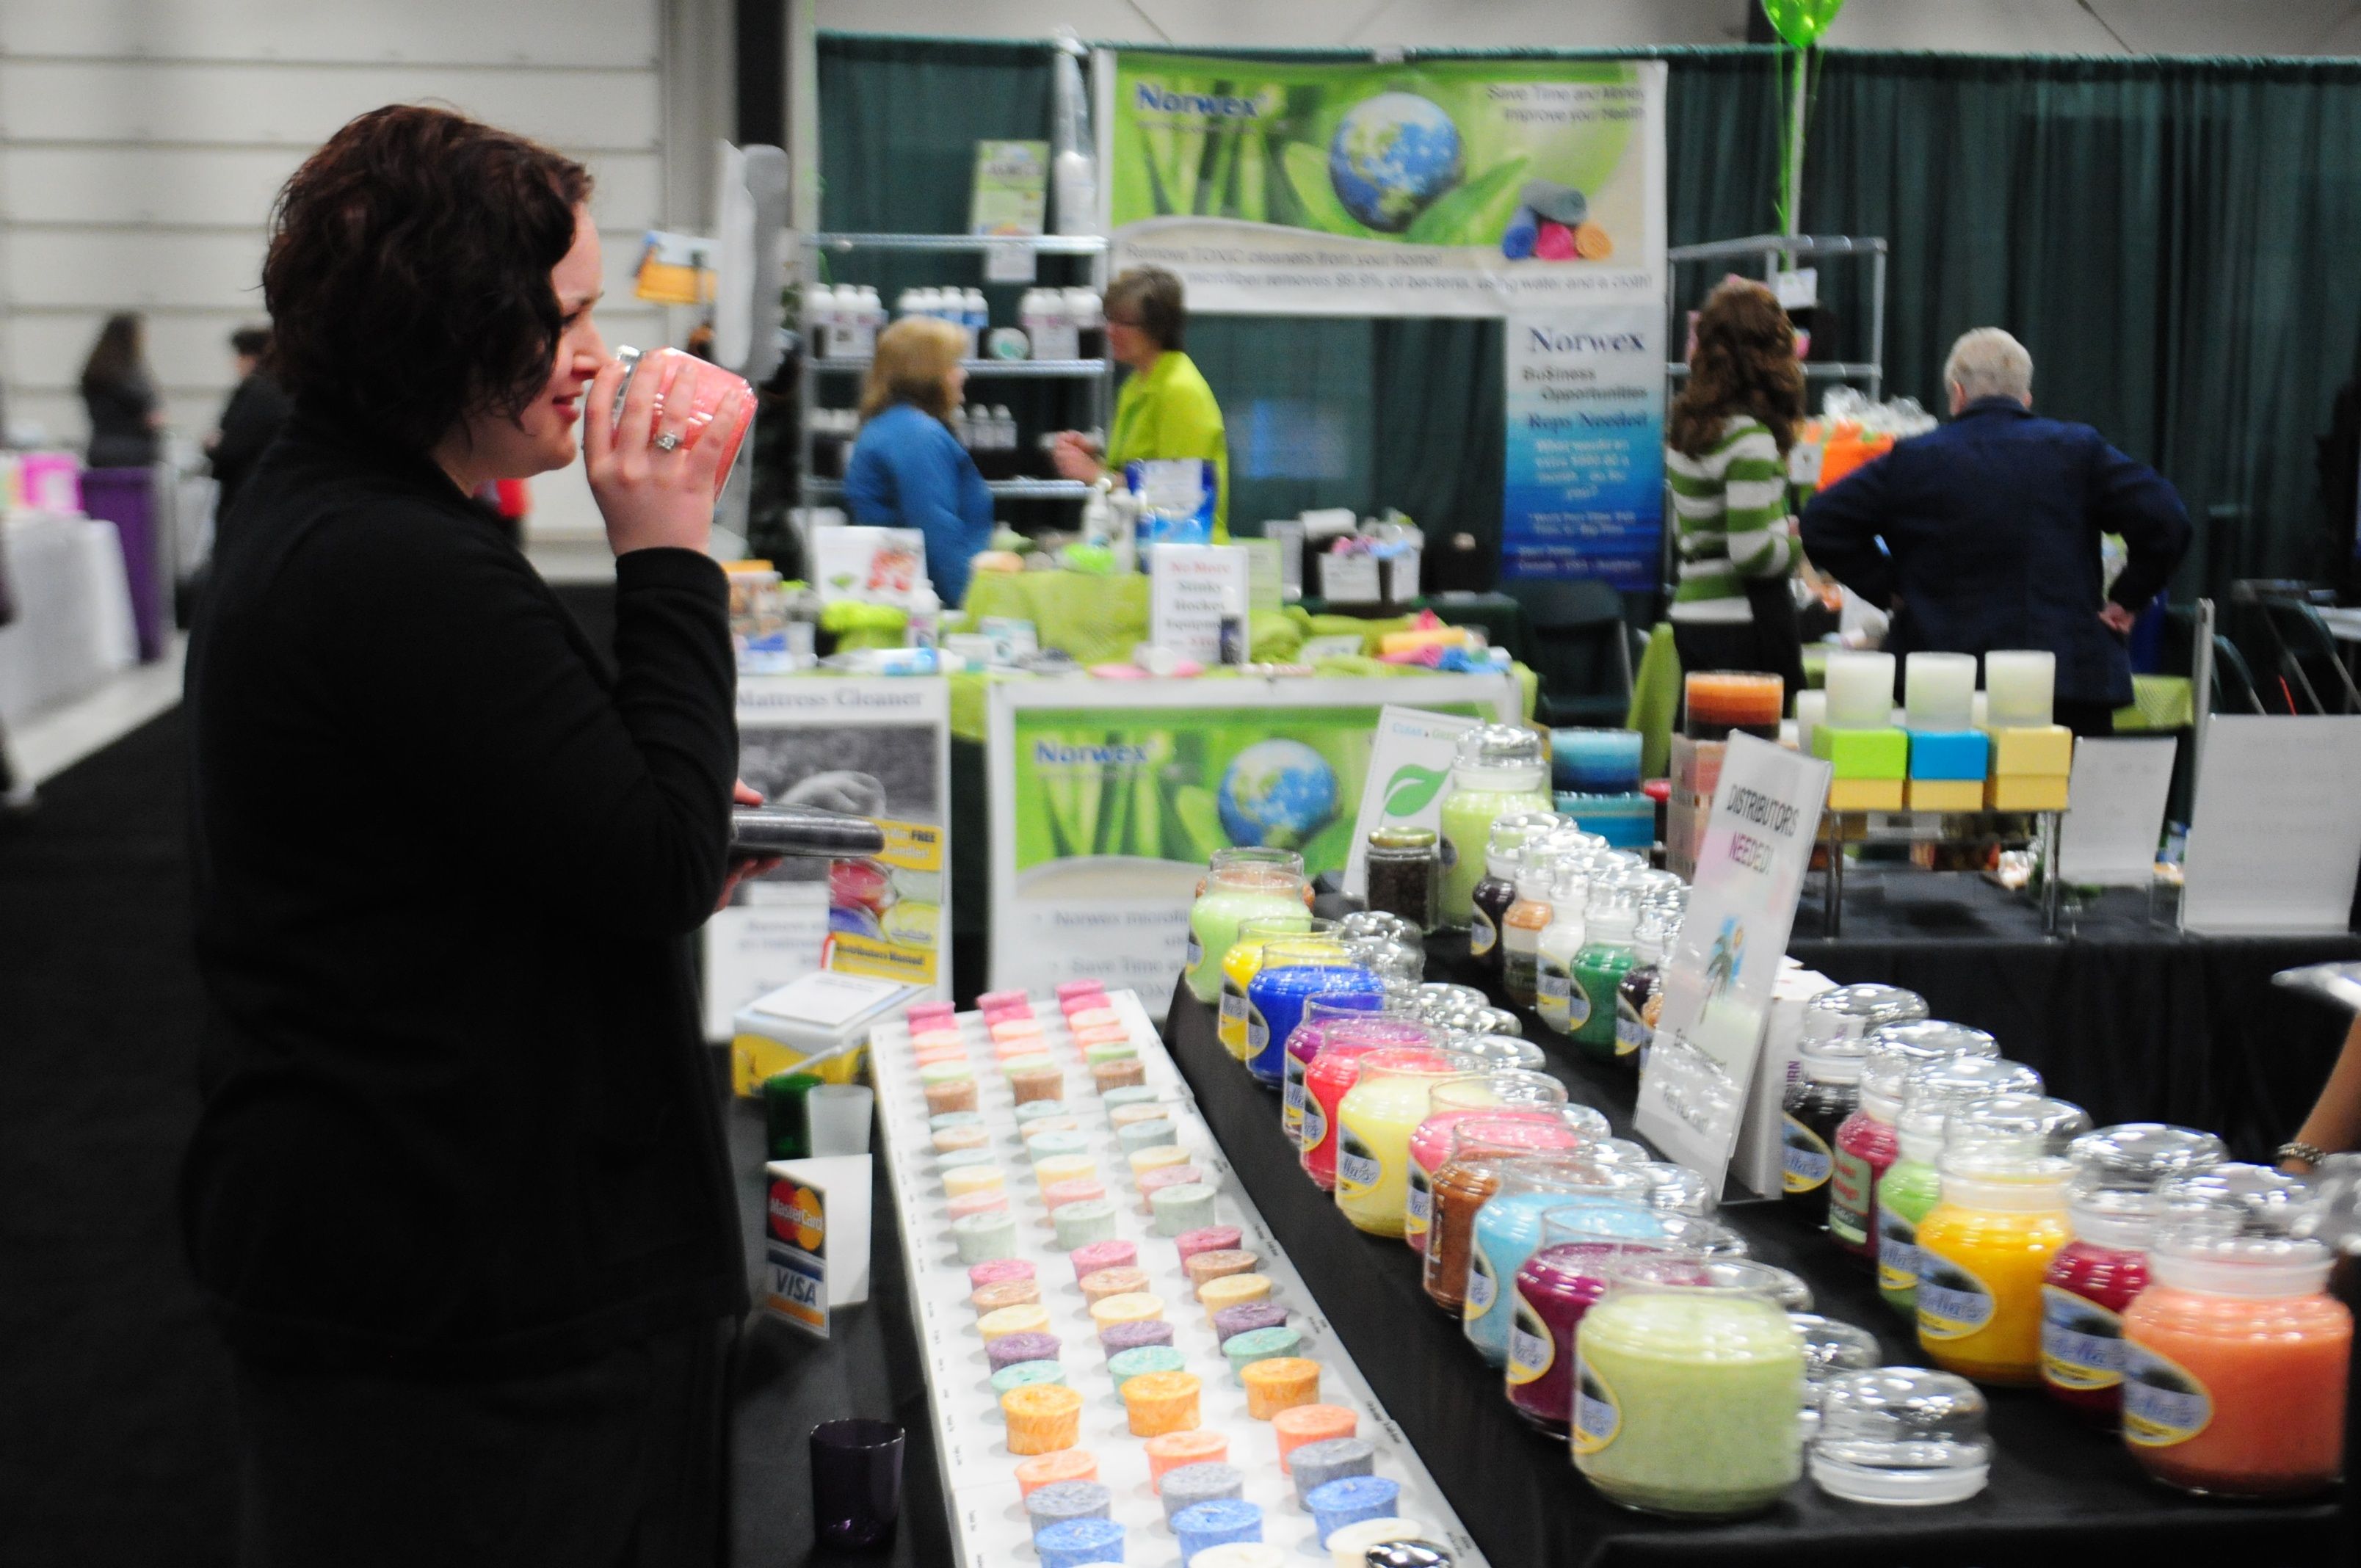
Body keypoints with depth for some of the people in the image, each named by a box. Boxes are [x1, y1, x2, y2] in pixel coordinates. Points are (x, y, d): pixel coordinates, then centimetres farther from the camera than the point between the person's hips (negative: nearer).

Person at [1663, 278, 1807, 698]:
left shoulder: (1682, 423, 9)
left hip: (1690, 611, 8)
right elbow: (1752, 553, -21)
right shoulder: (1749, 438, -16)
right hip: (1743, 619, -8)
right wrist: (1804, 543, -2)